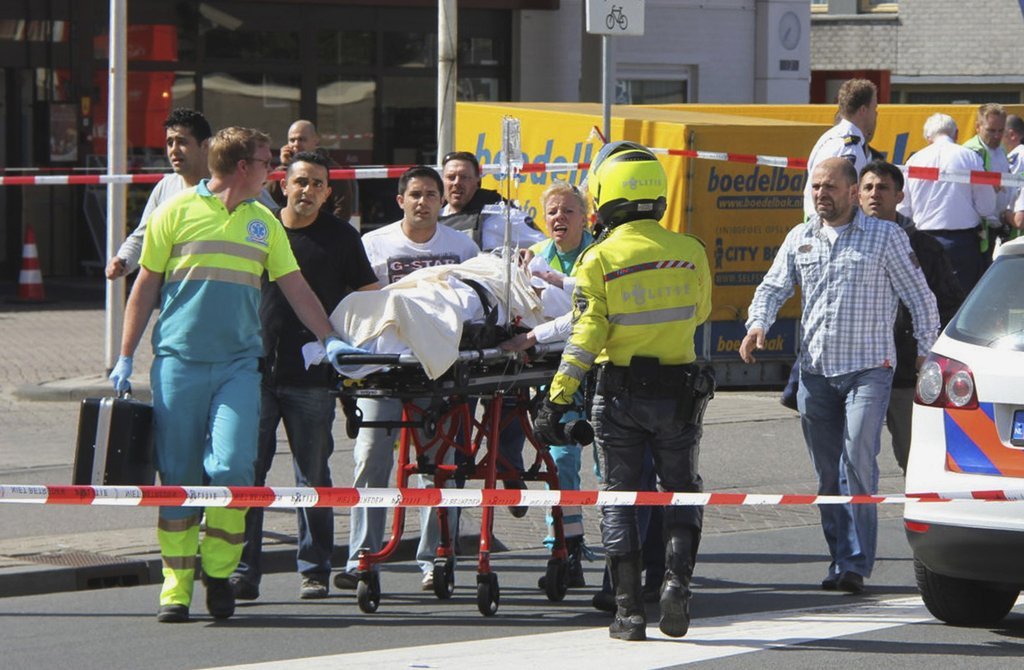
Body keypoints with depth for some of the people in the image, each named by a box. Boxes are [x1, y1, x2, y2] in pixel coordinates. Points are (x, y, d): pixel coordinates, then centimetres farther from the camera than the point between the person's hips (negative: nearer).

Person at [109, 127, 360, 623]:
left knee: (232, 468, -13)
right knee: (177, 476, -1)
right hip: (178, 360, -2)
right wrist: (125, 358, 4)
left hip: (238, 364, 2)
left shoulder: (264, 223, 15)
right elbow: (146, 285, 7)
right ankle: (177, 584, 8)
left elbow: (296, 288, 17)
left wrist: (329, 339, 5)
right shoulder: (178, 212, 4)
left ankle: (219, 572, 3)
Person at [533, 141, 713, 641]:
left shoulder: (599, 259, -10)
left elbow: (585, 336, -14)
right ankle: (678, 576, -8)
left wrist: (556, 401, -12)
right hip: (679, 390, 2)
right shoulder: (690, 253, -1)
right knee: (681, 491, 15)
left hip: (619, 394, -2)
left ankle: (629, 611, 5)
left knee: (619, 497, 8)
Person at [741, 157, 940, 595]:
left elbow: (920, 297, 4)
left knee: (858, 457, -18)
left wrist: (926, 351, -1)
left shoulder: (885, 237, 1)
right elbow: (773, 287, 17)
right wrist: (757, 324, -3)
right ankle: (842, 562, 14)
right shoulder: (800, 239, 12)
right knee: (827, 472, 6)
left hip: (868, 368, -5)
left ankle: (857, 564, -18)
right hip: (815, 371, 5)